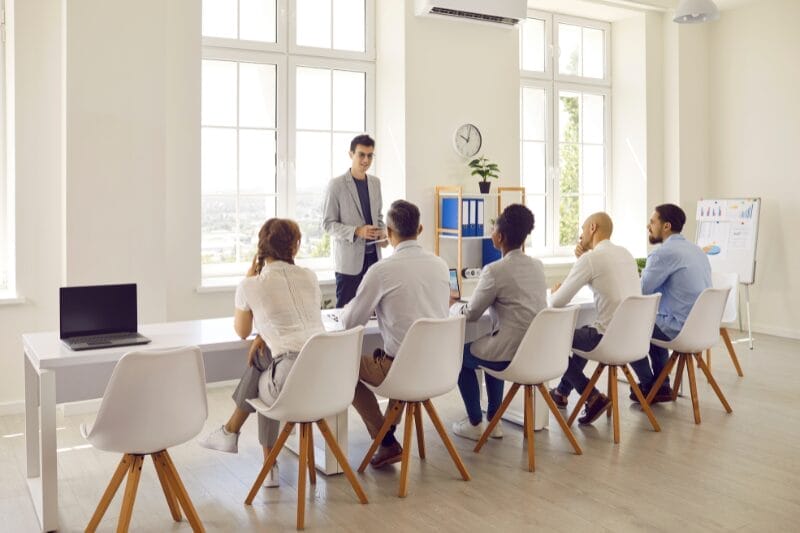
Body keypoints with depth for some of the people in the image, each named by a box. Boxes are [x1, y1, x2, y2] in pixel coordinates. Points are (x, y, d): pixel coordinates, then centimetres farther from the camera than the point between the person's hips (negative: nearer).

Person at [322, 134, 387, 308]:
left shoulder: (375, 183, 12)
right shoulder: (336, 185, -6)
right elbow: (328, 224, -7)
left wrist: (381, 233, 1)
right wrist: (357, 231, -20)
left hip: (373, 256, 5)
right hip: (349, 259, -5)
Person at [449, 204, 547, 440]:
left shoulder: (495, 270, -16)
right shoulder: (538, 265, 6)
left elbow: (470, 314, -7)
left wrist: (453, 305, 15)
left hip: (512, 354, -7)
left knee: (460, 355, 20)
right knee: (491, 349, 34)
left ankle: (475, 424, 23)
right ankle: (494, 420, 34)